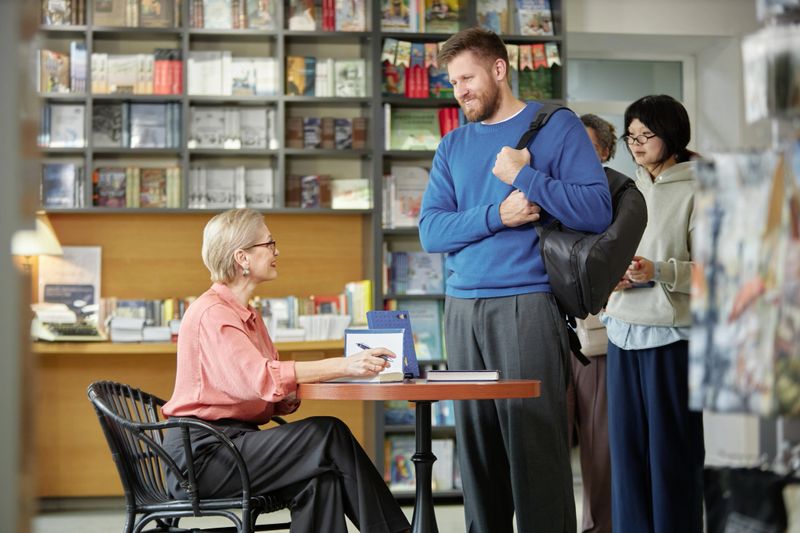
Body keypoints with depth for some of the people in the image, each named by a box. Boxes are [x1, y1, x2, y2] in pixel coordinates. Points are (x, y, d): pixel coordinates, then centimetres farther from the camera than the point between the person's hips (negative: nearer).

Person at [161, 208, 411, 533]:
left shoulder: (245, 314, 20)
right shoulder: (212, 313, -11)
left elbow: (269, 389, 12)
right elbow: (258, 377, -28)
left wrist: (290, 396, -13)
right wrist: (343, 366, -32)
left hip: (235, 441, 9)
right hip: (202, 451, -9)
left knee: (320, 477, -18)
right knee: (327, 435, -20)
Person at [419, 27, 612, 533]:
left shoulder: (556, 126, 2)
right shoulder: (453, 146, 15)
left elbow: (597, 210, -8)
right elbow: (431, 231, 4)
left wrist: (522, 177, -13)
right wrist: (496, 216, -11)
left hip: (528, 304, -5)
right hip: (463, 307, 5)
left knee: (533, 439, -9)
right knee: (476, 439, 6)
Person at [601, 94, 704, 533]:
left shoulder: (695, 192, -4)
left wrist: (658, 272, -21)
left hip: (670, 333, -6)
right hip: (623, 332, 6)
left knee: (673, 449, -2)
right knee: (627, 444, 8)